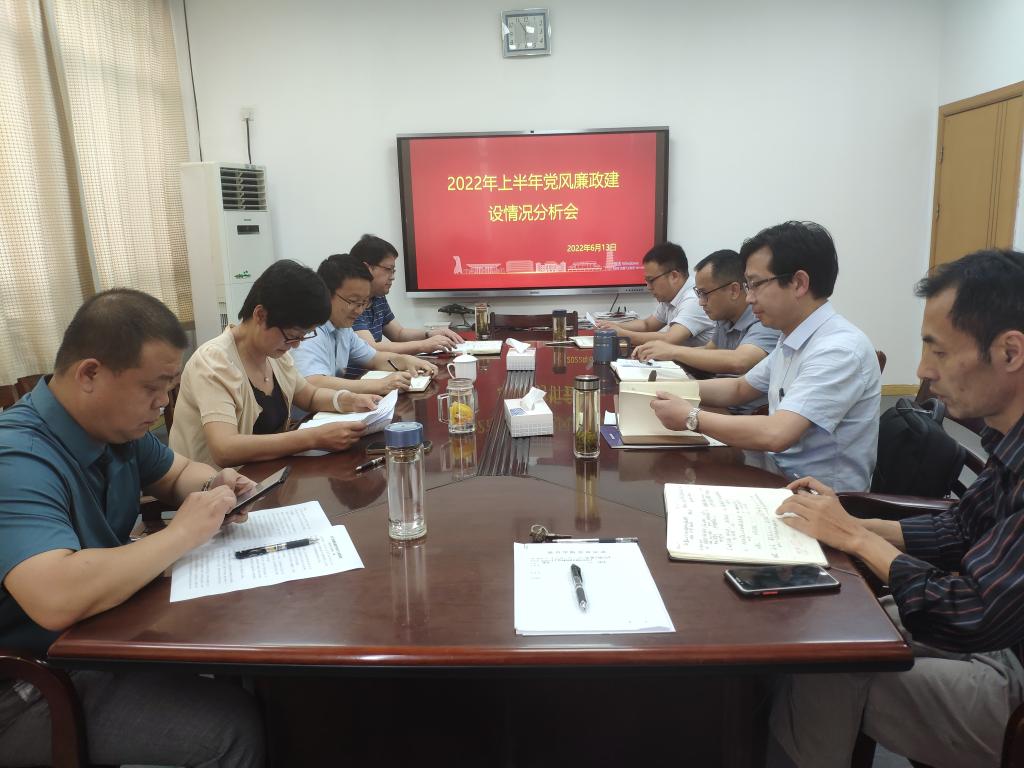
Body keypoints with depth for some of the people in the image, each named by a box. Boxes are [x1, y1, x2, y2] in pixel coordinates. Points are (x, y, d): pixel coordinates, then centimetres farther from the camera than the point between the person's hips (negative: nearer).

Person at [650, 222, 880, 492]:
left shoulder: (840, 349, -22)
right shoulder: (792, 339, 5)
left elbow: (775, 435, -31)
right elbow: (740, 389, 19)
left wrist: (692, 418, -19)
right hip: (781, 477, 7)